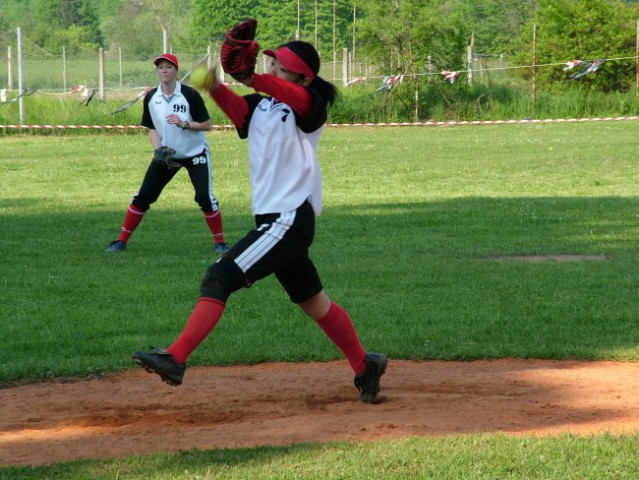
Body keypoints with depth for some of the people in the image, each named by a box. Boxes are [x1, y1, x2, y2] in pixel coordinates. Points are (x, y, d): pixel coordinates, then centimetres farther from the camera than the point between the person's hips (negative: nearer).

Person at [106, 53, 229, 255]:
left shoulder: (190, 95, -16)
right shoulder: (151, 98, -3)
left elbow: (207, 125, -12)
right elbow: (152, 128, 5)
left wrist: (184, 124, -27)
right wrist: (158, 149, -12)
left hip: (195, 154, -3)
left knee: (205, 198, -12)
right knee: (143, 196, -1)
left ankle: (219, 241, 4)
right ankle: (122, 240, 7)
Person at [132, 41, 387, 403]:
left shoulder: (310, 107, -7)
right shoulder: (259, 105, 12)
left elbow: (295, 97, -31)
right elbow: (235, 106, -9)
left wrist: (251, 78, -50)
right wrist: (215, 88, -33)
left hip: (291, 220, -9)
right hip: (277, 222, 9)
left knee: (220, 278, -17)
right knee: (314, 301, 18)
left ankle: (175, 360, -22)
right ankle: (365, 366, 32)